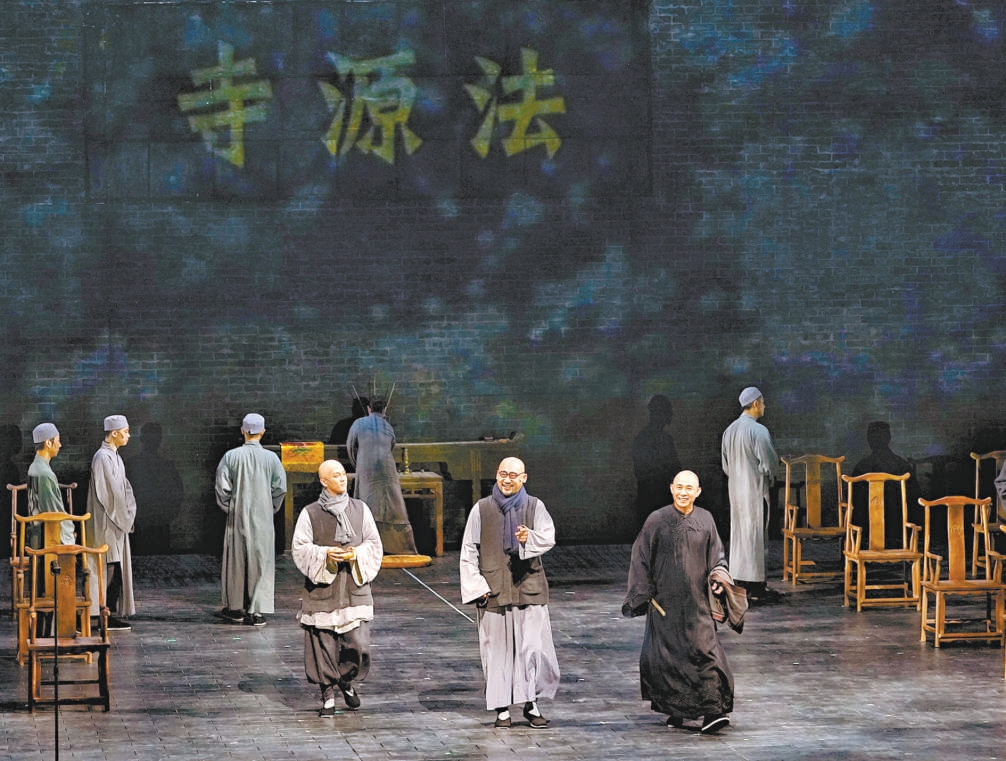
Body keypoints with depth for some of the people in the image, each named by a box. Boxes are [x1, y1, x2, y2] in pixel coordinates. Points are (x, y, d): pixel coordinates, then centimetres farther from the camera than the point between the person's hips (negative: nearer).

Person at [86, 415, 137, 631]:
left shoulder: (114, 456, 15)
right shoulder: (103, 457, -16)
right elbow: (107, 492, -19)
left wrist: (126, 515, 10)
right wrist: (121, 518, -15)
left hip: (117, 522, 10)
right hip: (107, 524, -10)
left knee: (117, 570, 10)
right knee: (110, 570, -8)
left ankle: (113, 614, 13)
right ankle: (108, 617, -6)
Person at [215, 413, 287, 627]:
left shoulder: (231, 456, -5)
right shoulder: (270, 458, -5)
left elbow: (222, 487, -6)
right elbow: (280, 488, -4)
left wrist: (228, 508, 7)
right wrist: (270, 509, 9)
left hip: (237, 516, 0)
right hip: (262, 518, 0)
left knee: (235, 561, 11)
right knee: (260, 562, 4)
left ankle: (235, 608, 19)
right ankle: (256, 611, 1)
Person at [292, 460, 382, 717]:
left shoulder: (360, 510, 8)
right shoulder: (310, 514, 0)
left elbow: (374, 544, 11)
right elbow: (300, 548, -1)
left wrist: (356, 554, -8)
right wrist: (325, 554, -17)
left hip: (354, 588, 2)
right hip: (323, 589, -2)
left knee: (358, 644, -4)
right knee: (323, 644, -1)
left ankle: (347, 682, 23)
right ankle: (328, 695, 12)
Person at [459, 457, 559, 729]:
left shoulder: (534, 507, 7)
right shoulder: (482, 509, 6)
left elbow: (548, 537, -6)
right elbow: (468, 551, 7)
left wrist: (530, 538, -27)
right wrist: (476, 585, -3)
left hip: (529, 588, 0)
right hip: (493, 591, 0)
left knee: (534, 648, -6)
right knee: (498, 650, 1)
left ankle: (531, 703, 7)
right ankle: (502, 709, 8)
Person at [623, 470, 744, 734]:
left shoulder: (705, 520, 6)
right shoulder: (657, 520, -1)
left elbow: (715, 556, 14)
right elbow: (641, 559, 4)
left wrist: (718, 576, -5)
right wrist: (642, 594, 0)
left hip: (697, 600, 1)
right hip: (665, 601, -1)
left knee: (704, 651, -10)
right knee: (668, 656, 1)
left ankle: (711, 711, -14)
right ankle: (677, 711, 15)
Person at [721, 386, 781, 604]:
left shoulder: (729, 430, 7)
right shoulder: (758, 431, -17)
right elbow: (770, 463, -16)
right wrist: (768, 476, 4)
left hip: (735, 490, 7)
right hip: (755, 491, -7)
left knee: (739, 535, 12)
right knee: (755, 537, -3)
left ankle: (740, 583, 17)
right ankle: (756, 588, -1)